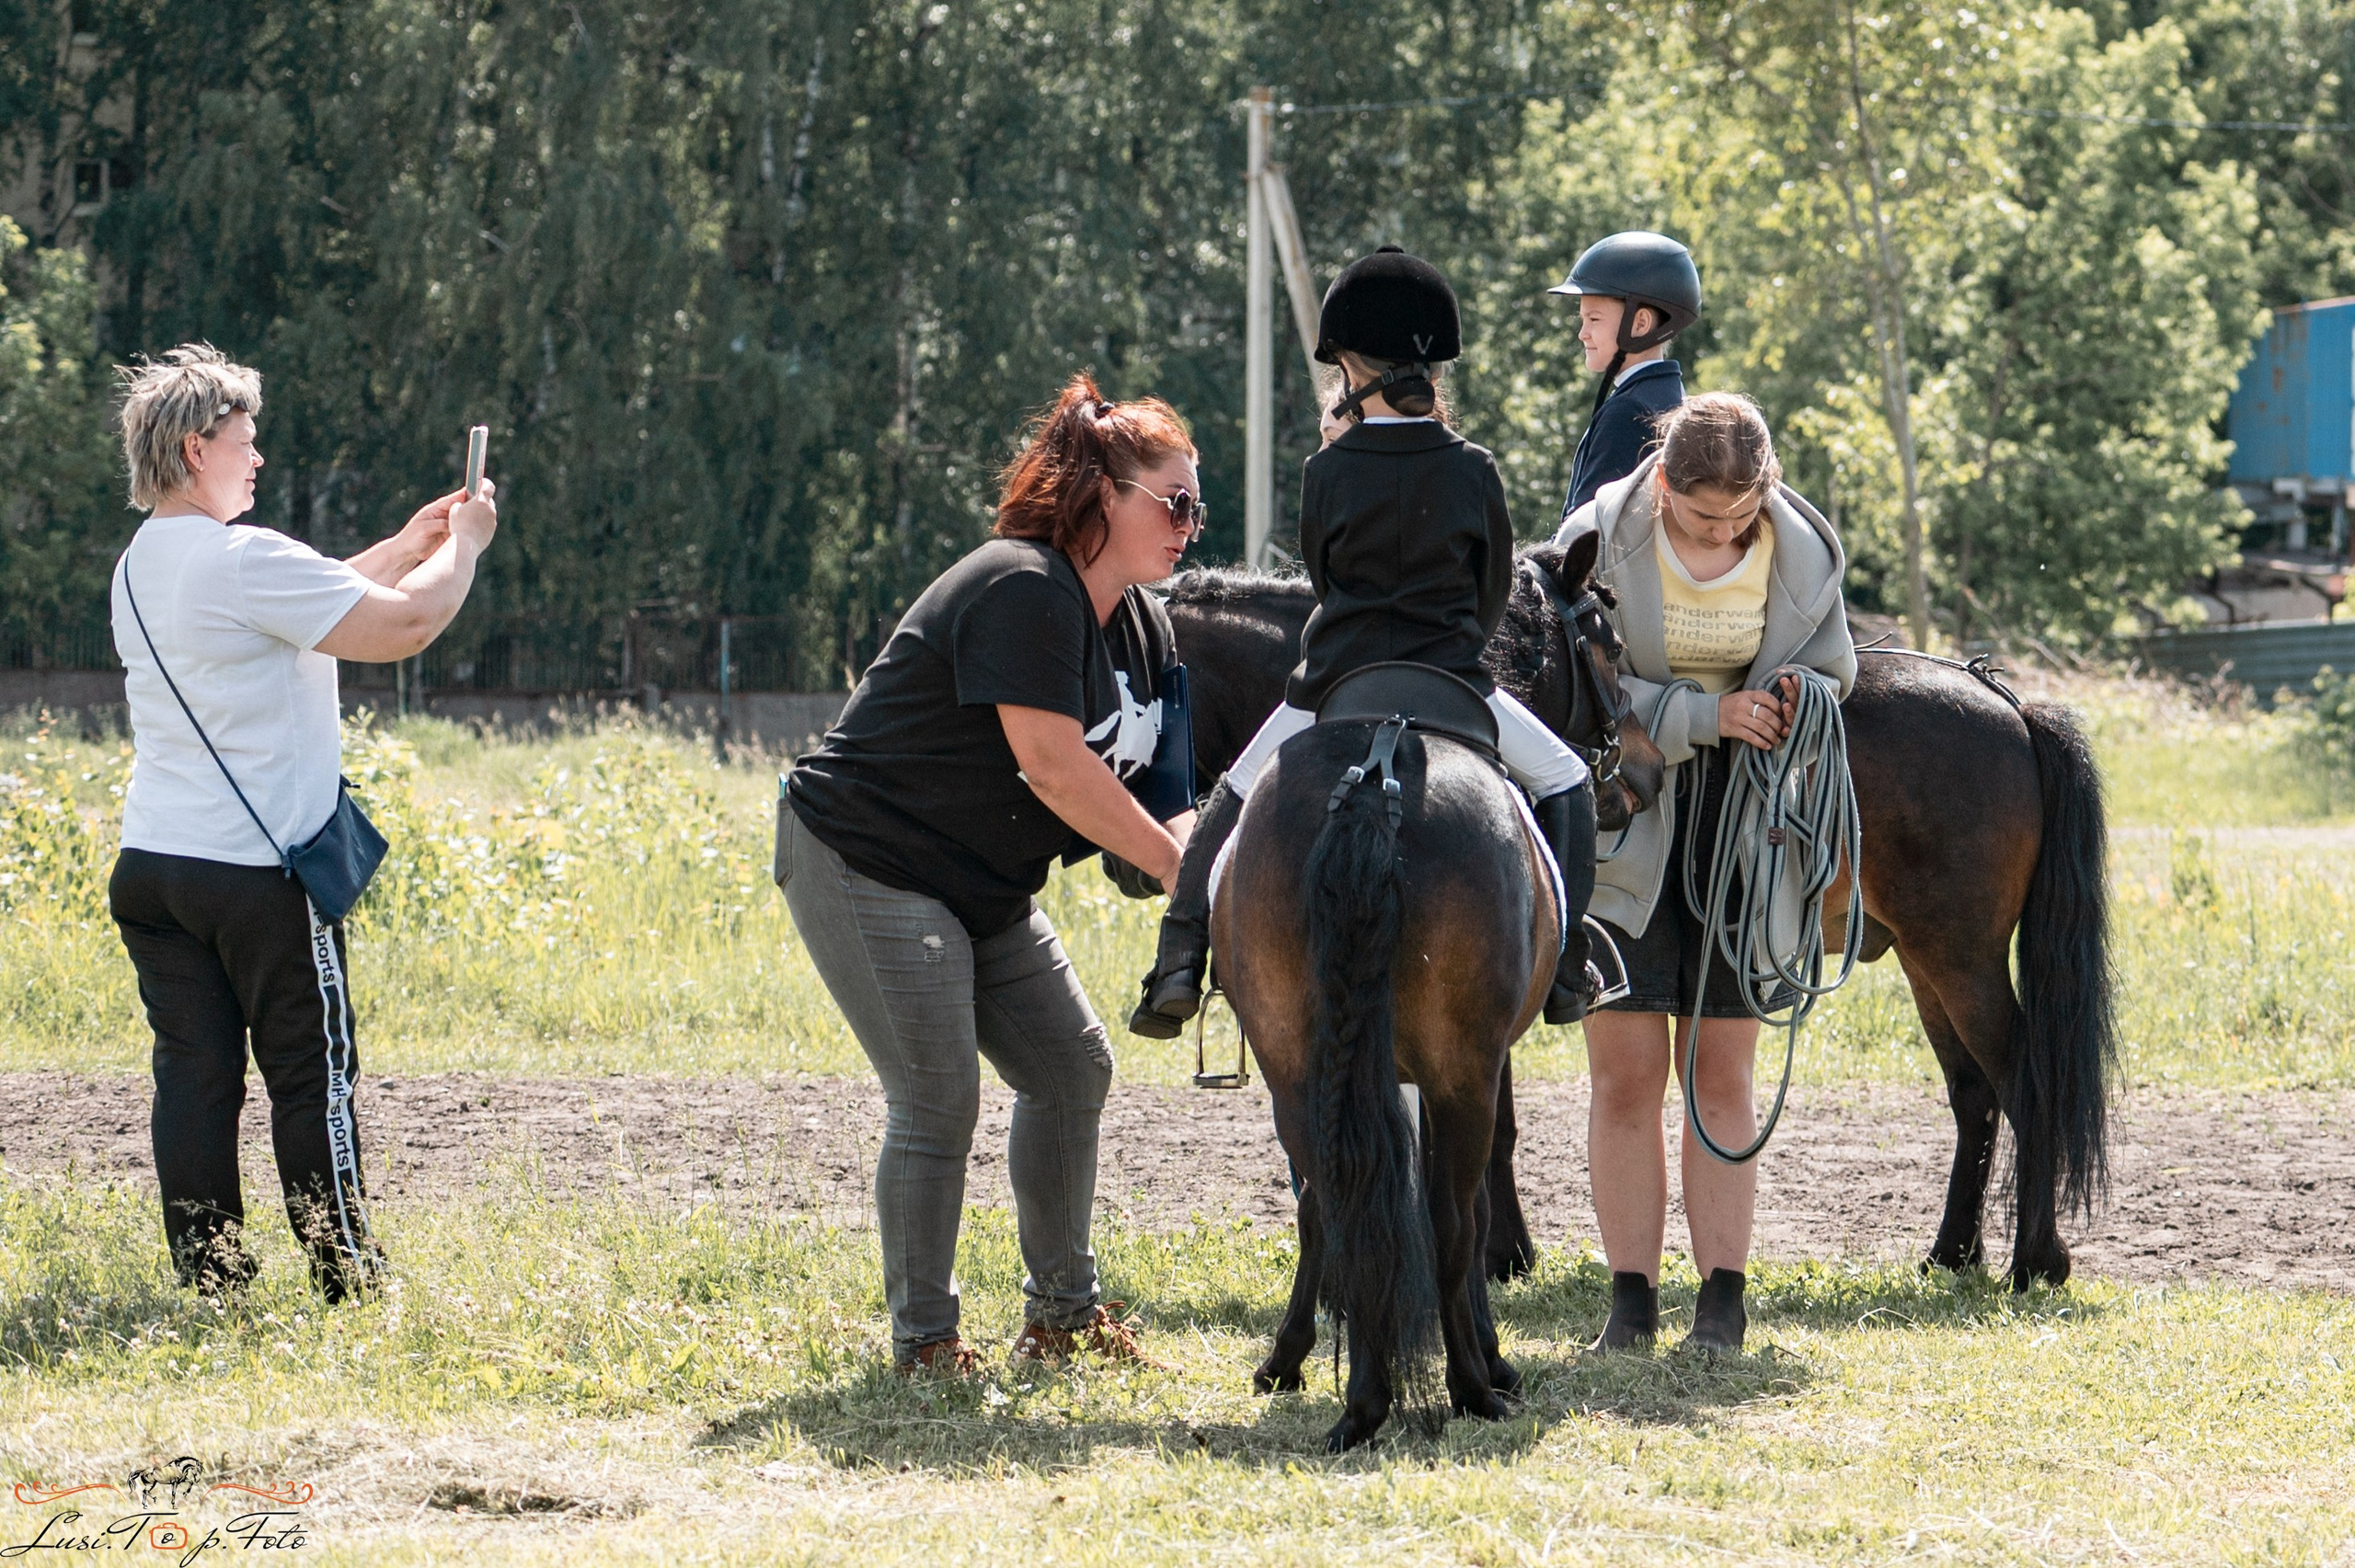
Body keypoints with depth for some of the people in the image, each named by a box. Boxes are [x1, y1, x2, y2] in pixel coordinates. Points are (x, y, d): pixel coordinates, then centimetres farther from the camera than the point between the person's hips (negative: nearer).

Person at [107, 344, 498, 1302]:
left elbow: (313, 603, 23)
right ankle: (346, 1271, 9)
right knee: (313, 1077, 3)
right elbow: (402, 626, -19)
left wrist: (407, 548, 20)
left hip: (153, 862, 8)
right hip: (257, 873, -8)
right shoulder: (243, 560, -18)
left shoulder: (142, 567, 12)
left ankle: (207, 1275, 6)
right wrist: (462, 546, -2)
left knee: (194, 1073, 7)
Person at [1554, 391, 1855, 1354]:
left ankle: (1722, 1298, 7)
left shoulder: (1806, 553, -3)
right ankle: (1631, 1298, 6)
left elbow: (1832, 679, 10)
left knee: (1720, 1076, 3)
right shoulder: (1601, 540, -11)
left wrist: (1798, 706, -14)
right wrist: (1707, 714, -24)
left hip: (1741, 832, 1)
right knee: (1626, 1075, -1)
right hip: (1624, 829, -1)